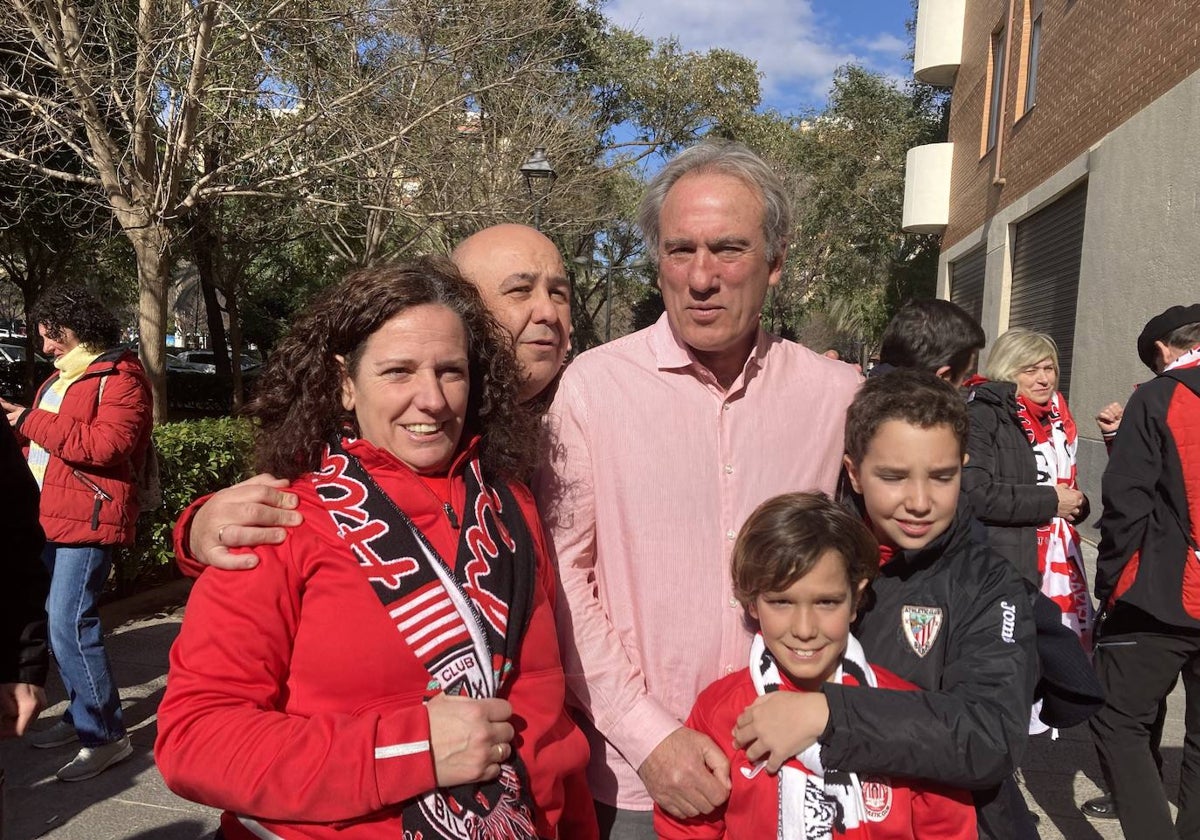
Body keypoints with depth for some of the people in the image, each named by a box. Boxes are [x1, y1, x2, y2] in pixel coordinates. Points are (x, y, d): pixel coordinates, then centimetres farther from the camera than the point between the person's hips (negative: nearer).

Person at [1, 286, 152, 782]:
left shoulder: (120, 378, -11)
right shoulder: (62, 377, 20)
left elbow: (108, 444, -25)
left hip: (87, 518, -10)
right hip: (50, 517, 10)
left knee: (70, 625, -12)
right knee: (59, 622, 15)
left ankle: (107, 735, -1)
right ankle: (82, 715, 28)